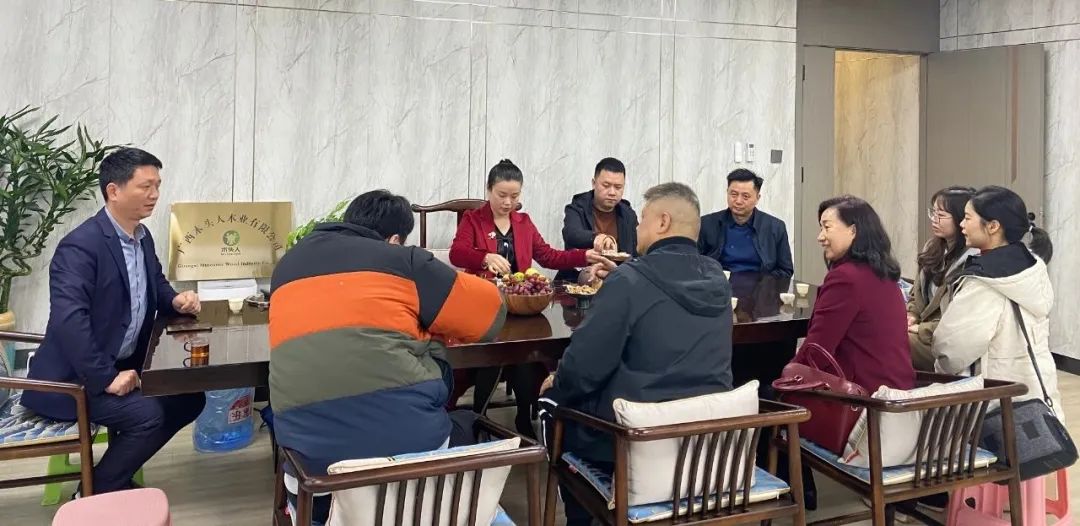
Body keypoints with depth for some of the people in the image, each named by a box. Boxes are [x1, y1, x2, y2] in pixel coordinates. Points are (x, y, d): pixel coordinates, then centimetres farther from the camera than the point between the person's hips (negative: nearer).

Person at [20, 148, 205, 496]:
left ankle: (117, 467, 16)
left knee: (190, 398, 3)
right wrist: (106, 378, -31)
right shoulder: (80, 246, -23)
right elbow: (68, 320, -33)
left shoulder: (142, 236, 5)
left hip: (124, 364, 9)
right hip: (75, 376, -9)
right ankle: (94, 494, -2)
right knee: (147, 413, -25)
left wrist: (176, 301, -5)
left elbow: (156, 285, 19)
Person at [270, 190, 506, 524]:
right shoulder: (402, 259, 8)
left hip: (308, 448, 4)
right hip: (402, 431, -4)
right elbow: (490, 310, 14)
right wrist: (428, 331, 31)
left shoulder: (289, 264, 21)